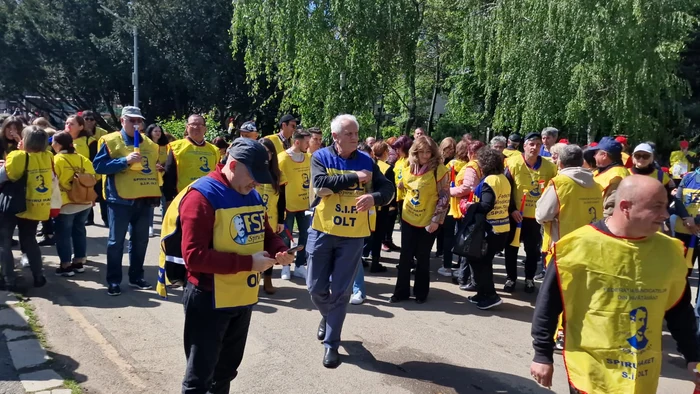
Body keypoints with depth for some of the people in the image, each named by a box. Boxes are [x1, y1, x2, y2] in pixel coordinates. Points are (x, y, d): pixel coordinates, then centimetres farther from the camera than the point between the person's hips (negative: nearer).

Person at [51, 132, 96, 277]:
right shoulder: (83, 159, 5)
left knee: (63, 234, 5)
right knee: (79, 231, 16)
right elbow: (92, 177, 7)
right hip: (85, 202, 6)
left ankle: (65, 266, 10)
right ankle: (79, 262, 22)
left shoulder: (56, 160, -12)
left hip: (66, 203, -6)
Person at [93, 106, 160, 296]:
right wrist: (125, 161, -22)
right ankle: (113, 281, 13)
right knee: (116, 241, 3)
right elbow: (98, 166, -12)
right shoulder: (110, 141, -4)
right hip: (120, 199, -5)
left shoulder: (149, 144, 12)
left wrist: (156, 194, 10)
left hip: (144, 200, 5)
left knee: (140, 240, 12)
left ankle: (136, 277, 24)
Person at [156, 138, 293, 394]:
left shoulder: (253, 196, 6)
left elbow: (265, 234, 17)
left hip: (243, 297, 7)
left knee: (227, 369, 23)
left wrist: (279, 250, -6)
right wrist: (248, 263, -26)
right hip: (208, 299, -7)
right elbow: (194, 256, -24)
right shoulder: (201, 196, -18)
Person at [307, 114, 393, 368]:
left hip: (353, 236, 1)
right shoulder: (321, 157, -3)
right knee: (316, 287, 8)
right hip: (322, 231, -1)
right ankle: (328, 315, 42)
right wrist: (354, 177, -17)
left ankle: (331, 343, 19)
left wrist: (374, 197, -21)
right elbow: (320, 185, -20)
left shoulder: (366, 162, 4)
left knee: (340, 292, 5)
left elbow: (388, 190, 1)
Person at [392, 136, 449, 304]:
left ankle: (421, 292, 23)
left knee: (422, 258, 8)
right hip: (408, 218, 4)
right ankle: (401, 291, 19)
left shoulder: (439, 169, -13)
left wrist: (436, 219, -15)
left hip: (427, 221, -4)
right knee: (405, 257, 7)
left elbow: (444, 197, -13)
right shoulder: (409, 168, 2)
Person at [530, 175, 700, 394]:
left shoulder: (668, 250, -1)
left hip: (643, 376, 5)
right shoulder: (581, 245, -17)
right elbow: (548, 304, -12)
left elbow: (679, 310, 12)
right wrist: (542, 355, -9)